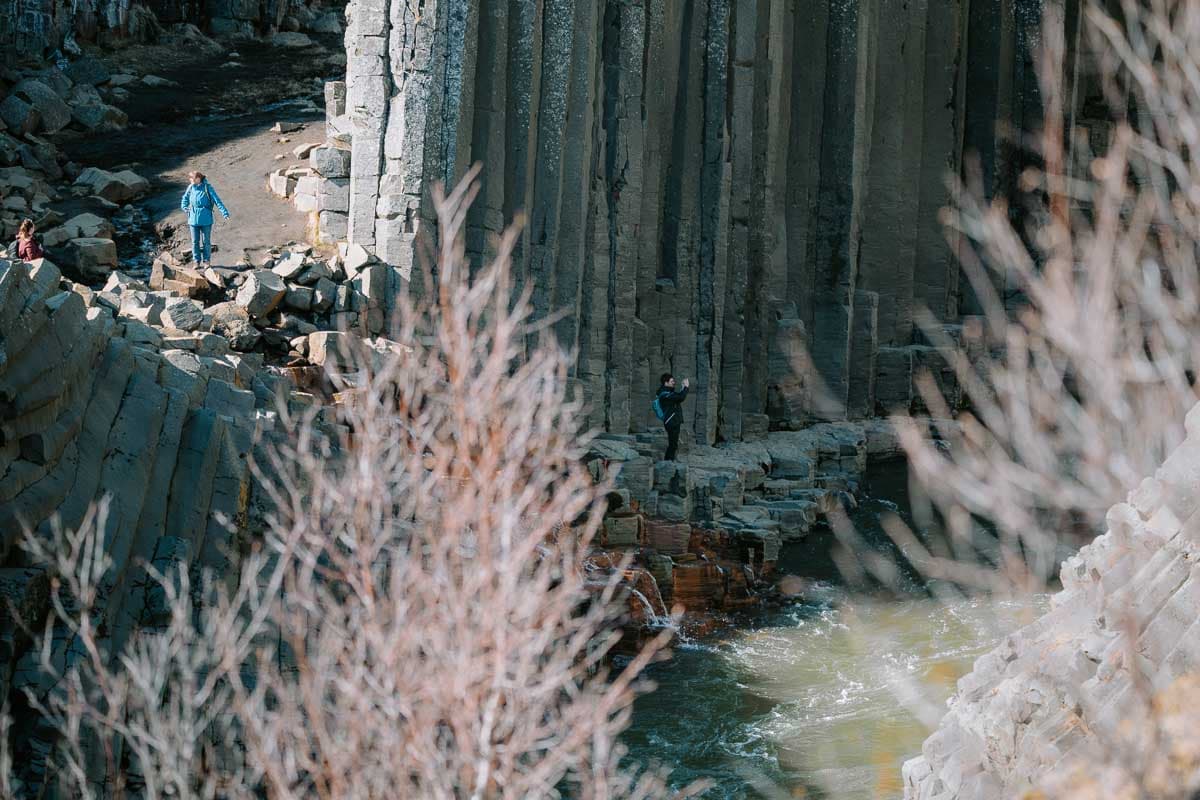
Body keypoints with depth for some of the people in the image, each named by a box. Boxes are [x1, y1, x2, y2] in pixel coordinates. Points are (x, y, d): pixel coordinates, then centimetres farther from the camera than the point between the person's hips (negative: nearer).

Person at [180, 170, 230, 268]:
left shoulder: (207, 187, -10)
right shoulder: (191, 188, 2)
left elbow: (217, 200, -13)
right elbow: (185, 198, 22)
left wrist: (224, 212, -20)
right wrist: (184, 207, 4)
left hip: (206, 219, -4)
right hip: (194, 219, 4)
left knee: (206, 241, 6)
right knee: (195, 241, 9)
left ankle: (206, 261, 18)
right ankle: (196, 261, 19)